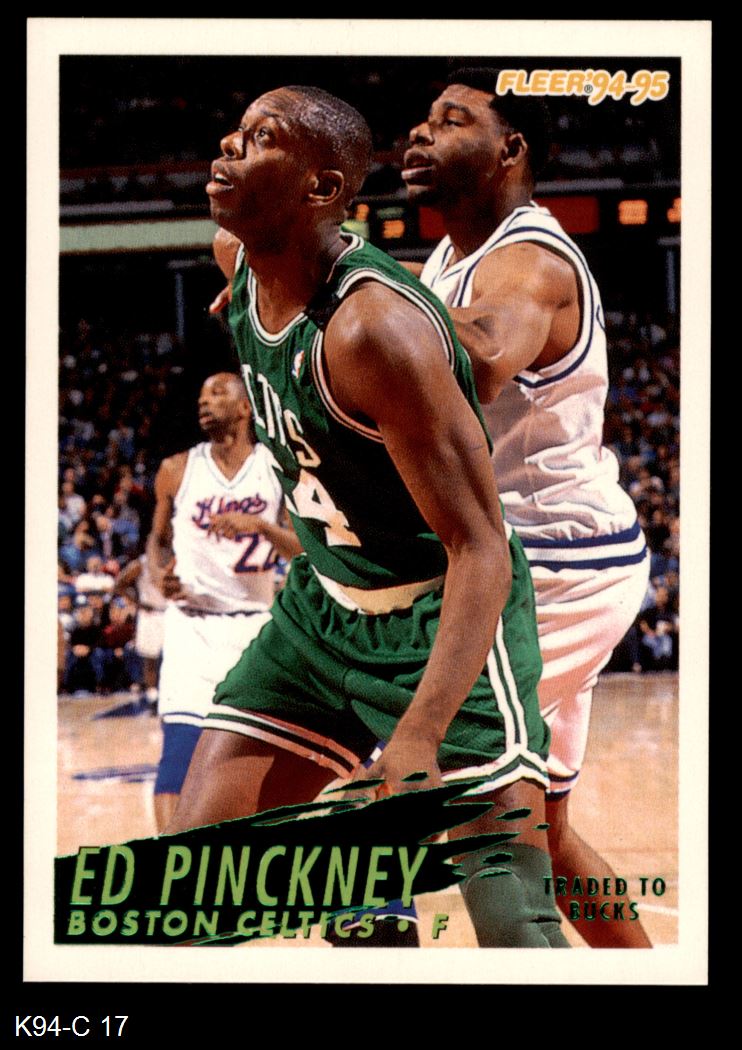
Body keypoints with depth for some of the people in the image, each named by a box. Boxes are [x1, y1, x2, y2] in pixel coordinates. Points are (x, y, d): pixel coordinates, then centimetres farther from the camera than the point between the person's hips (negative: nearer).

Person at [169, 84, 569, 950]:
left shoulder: (371, 327, -29)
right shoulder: (246, 284, -3)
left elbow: (480, 552, -30)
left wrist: (419, 736, -40)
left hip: (444, 624, -8)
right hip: (322, 609, 8)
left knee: (515, 926, -11)